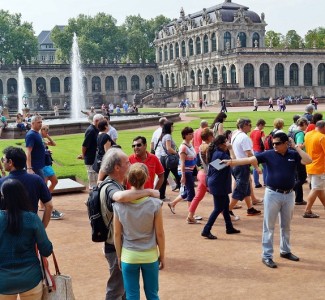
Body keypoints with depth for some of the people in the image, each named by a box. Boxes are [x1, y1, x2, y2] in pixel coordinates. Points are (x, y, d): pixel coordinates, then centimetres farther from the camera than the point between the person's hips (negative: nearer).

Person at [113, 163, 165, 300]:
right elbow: (160, 234, -8)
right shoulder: (154, 204, -15)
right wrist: (162, 255, 6)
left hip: (128, 256, 1)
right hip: (150, 255, 0)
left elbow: (117, 234, -4)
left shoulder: (119, 204, -12)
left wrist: (119, 256, 9)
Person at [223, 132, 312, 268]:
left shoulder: (293, 155, -1)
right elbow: (250, 160, -14)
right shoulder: (269, 154, -7)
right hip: (273, 194, -3)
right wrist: (231, 162, -25)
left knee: (286, 226, 18)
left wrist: (295, 146, -11)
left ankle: (285, 251, 34)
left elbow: (308, 161, -15)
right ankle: (267, 256, 8)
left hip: (289, 195, 3)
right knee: (269, 226, 2)